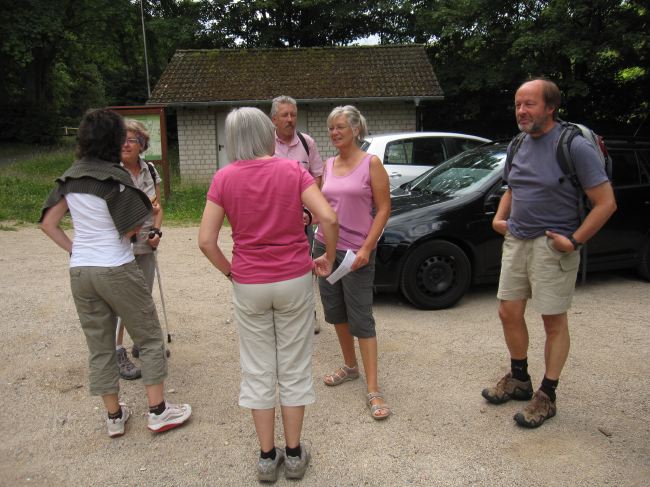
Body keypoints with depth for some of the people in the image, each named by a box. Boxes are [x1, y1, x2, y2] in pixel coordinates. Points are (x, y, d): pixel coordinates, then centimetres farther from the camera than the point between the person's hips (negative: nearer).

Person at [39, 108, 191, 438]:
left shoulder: (70, 177, 6)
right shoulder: (114, 177, -13)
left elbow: (48, 223, 9)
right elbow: (132, 228, -11)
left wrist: (74, 249, 9)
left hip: (80, 271, 6)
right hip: (116, 269, -6)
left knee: (99, 346, 14)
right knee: (150, 338, 9)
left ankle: (114, 417, 25)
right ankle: (158, 412, 14)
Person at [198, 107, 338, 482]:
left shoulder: (224, 178, -4)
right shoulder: (293, 170, -5)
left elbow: (206, 241, -8)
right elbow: (329, 218, -15)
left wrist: (230, 272, 6)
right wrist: (328, 259, -1)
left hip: (249, 286, 0)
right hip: (294, 281, 0)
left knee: (258, 371, 14)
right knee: (294, 368, 13)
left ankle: (267, 457, 25)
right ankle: (294, 454, 26)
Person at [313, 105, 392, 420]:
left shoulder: (371, 164, -6)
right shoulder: (328, 165, 10)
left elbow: (383, 209, -9)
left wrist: (366, 248, -16)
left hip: (357, 250, -6)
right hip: (325, 245, 6)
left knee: (361, 318, -5)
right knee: (335, 311, 14)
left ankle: (373, 389, 2)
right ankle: (350, 367, 34)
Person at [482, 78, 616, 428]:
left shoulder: (575, 146, -13)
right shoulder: (519, 145, 8)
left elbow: (606, 203, -14)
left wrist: (574, 241, -17)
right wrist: (499, 217, 8)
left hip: (551, 247, -7)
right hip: (516, 242, 7)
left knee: (554, 322, 5)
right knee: (509, 313, 12)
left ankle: (547, 396, 19)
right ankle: (519, 379, 32)